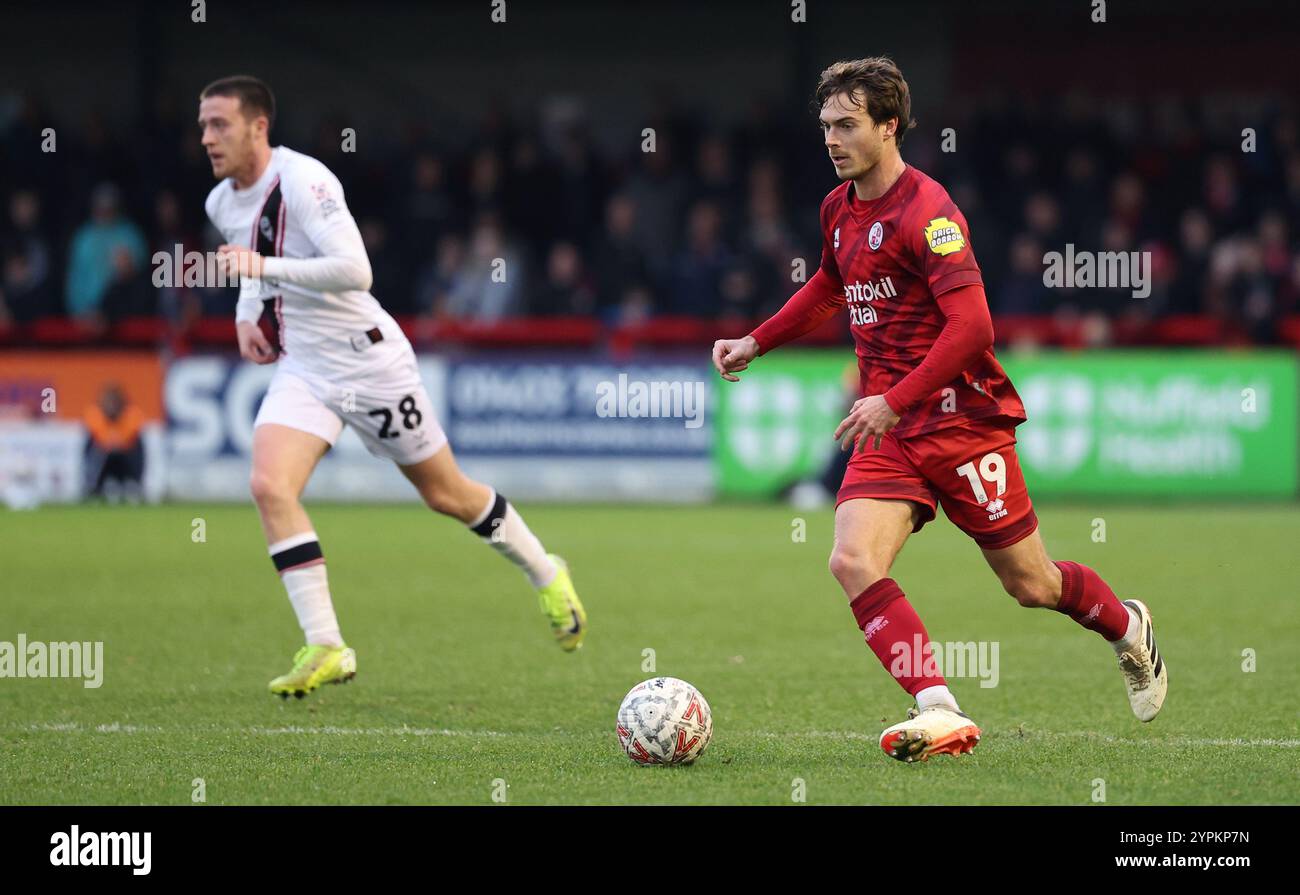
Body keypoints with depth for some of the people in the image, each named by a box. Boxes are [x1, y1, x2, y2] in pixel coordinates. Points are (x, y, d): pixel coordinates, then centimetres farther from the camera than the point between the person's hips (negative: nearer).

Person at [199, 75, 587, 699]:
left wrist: (263, 267, -33)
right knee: (269, 485, -18)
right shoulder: (221, 203, 4)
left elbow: (355, 270, -32)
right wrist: (246, 313, 8)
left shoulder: (303, 180, -21)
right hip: (301, 370, 6)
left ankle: (546, 576, 34)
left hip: (368, 360, -6)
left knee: (445, 493, 8)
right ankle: (325, 648, -16)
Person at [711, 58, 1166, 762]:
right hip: (887, 428, 7)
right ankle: (941, 713, -23)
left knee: (1029, 584, 5)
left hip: (960, 419, -7)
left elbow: (972, 326, -24)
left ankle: (1128, 629, 37)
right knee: (853, 562, -19)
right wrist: (756, 342, 24)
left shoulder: (925, 209, -17)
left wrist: (894, 401, -27)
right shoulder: (838, 209, 9)